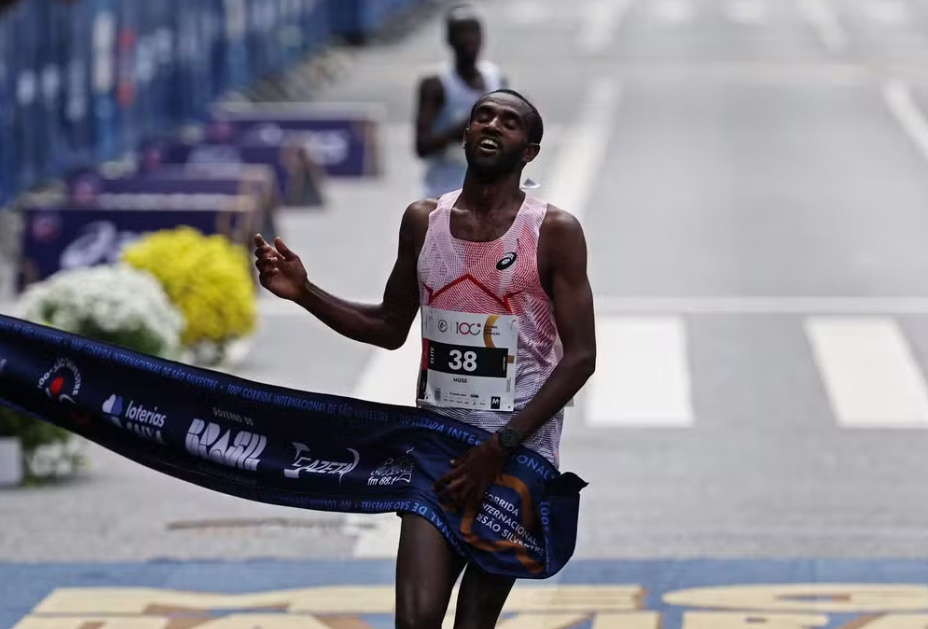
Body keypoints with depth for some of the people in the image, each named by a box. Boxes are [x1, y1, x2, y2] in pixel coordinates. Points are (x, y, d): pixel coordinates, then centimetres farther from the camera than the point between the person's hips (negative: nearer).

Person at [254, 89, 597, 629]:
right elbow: (392, 328, 17)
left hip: (521, 453, -3)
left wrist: (500, 448, -16)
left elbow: (580, 357, -9)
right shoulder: (424, 220, 6)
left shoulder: (555, 232, -7)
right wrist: (305, 293, 1)